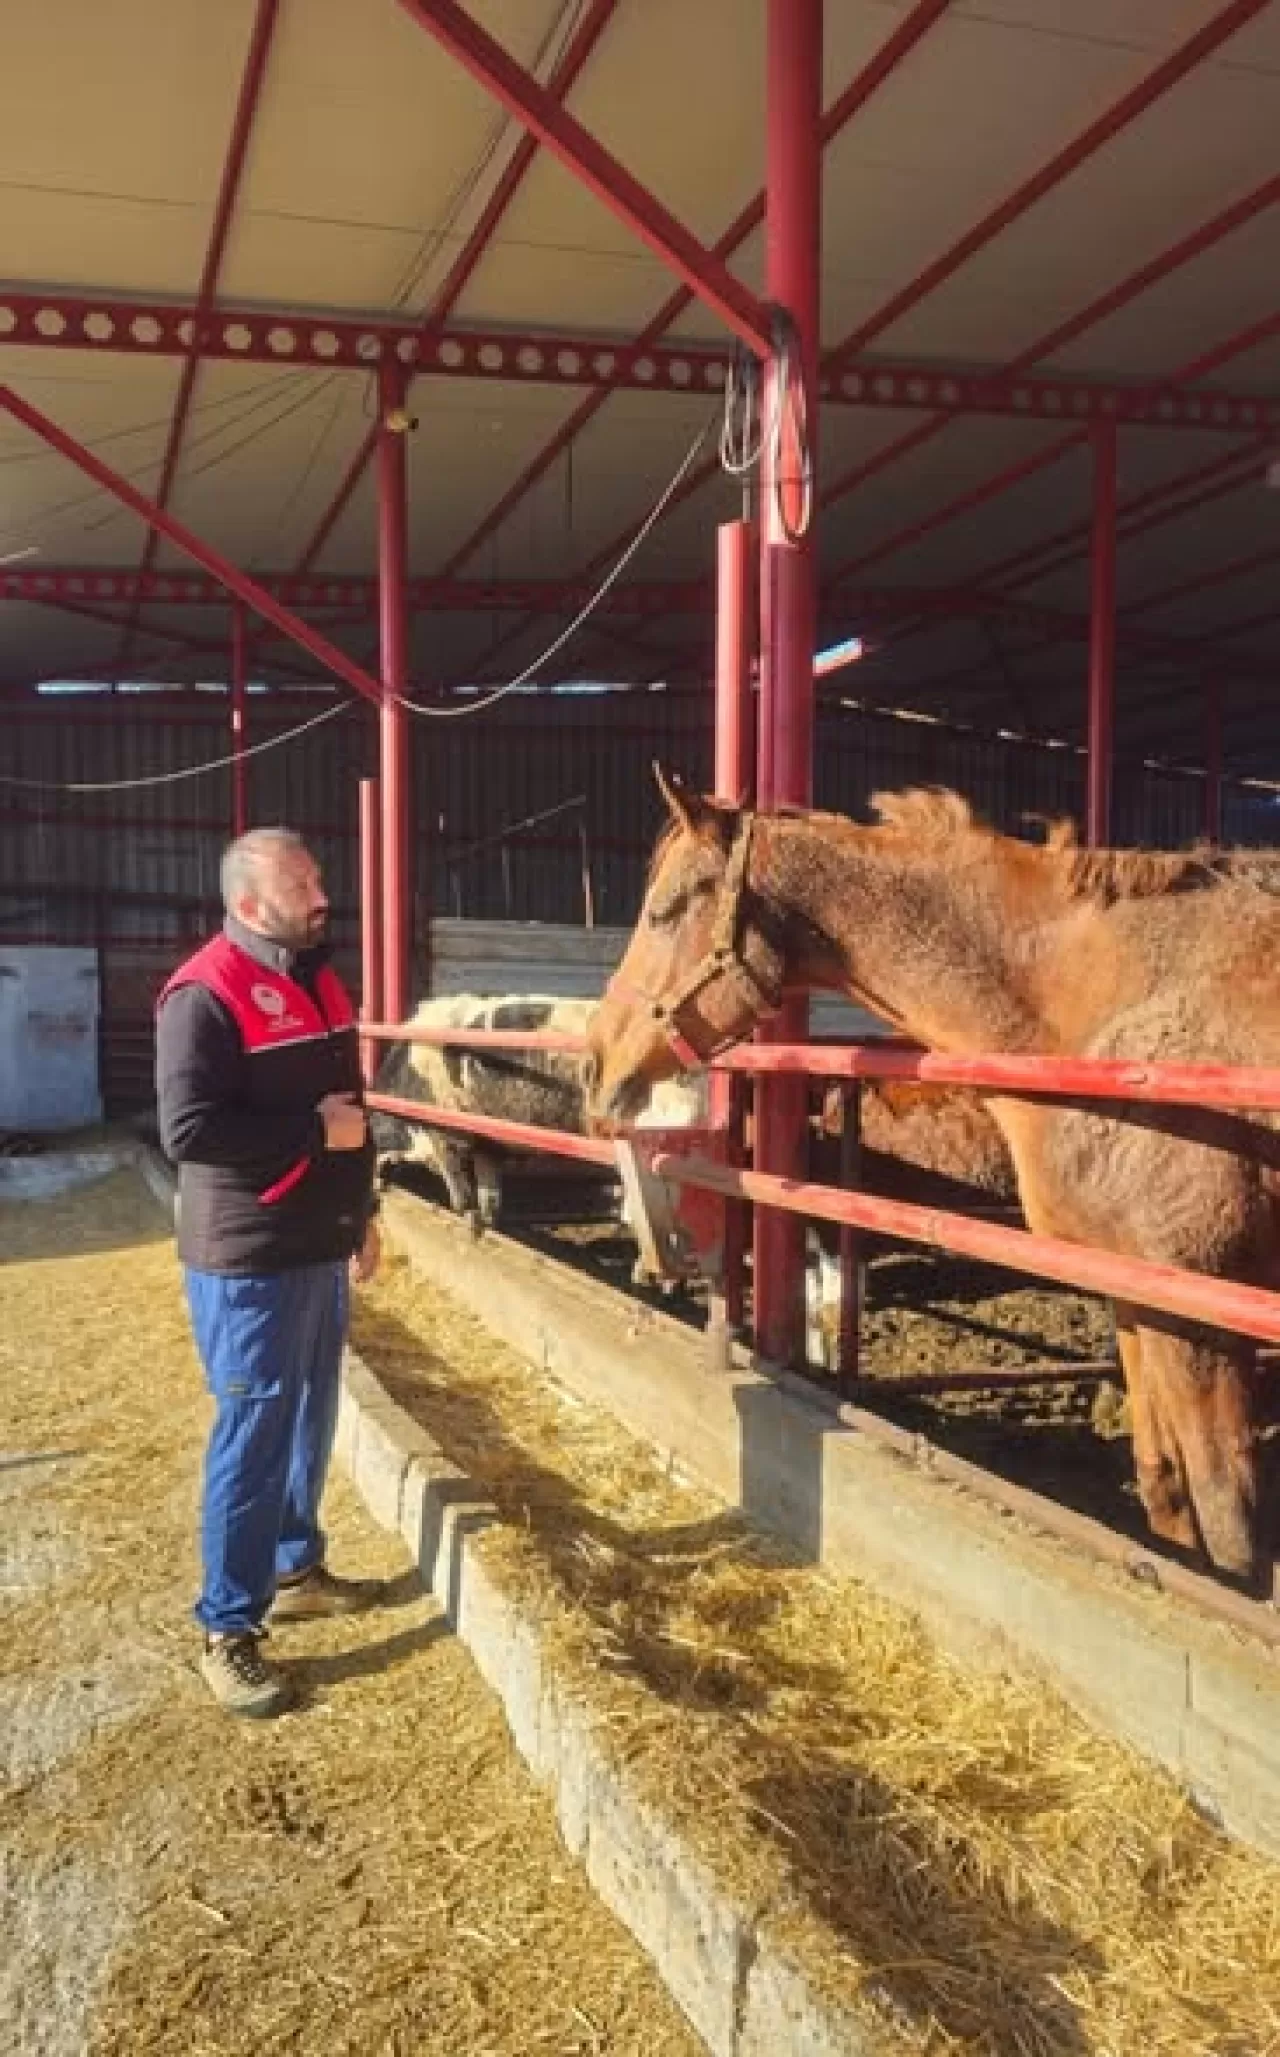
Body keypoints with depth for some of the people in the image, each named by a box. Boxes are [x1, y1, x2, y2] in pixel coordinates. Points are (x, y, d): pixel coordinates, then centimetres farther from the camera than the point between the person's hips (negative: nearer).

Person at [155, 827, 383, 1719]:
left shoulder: (318, 980, 11)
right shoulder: (207, 995, -17)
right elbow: (188, 1129, -27)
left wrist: (361, 1210, 20)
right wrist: (316, 1132, -22)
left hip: (319, 1248, 8)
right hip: (249, 1261, -8)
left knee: (310, 1419, 19)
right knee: (253, 1434, -1)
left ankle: (297, 1569, 37)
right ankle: (228, 1628, 13)